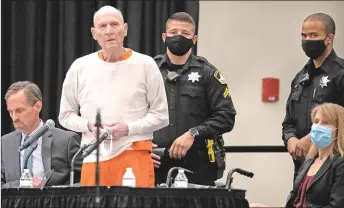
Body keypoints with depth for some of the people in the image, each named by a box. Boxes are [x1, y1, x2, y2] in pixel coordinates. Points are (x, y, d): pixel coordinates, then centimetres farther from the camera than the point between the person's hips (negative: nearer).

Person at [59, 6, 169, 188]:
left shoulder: (145, 65, 3)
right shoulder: (80, 67, 9)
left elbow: (161, 115, 4)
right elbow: (65, 116, 14)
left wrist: (129, 128, -10)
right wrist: (89, 126, -5)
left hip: (134, 154, -2)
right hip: (94, 157, 2)